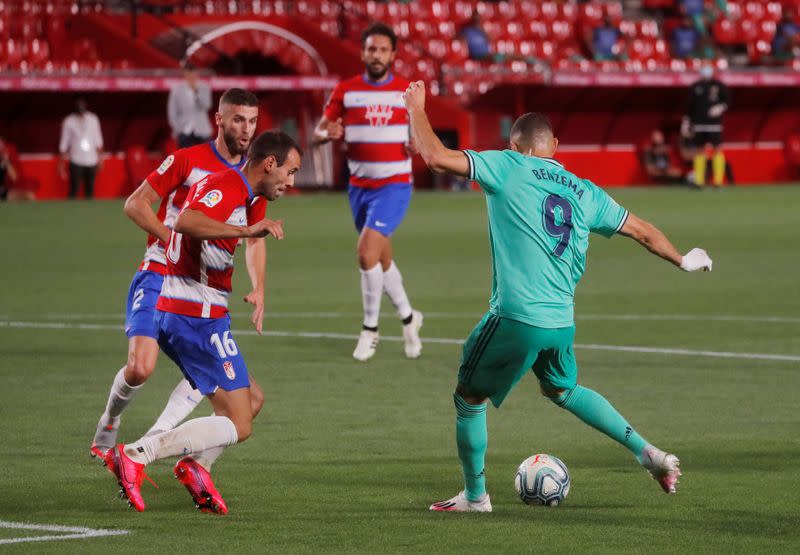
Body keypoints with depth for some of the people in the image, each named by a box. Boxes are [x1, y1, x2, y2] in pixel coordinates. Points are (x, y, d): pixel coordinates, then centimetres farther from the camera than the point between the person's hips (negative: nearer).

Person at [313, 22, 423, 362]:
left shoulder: (407, 92, -2)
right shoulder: (345, 91, 1)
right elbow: (317, 133, 2)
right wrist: (327, 133, -22)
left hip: (393, 185, -3)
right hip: (359, 186, 3)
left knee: (367, 252, -18)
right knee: (382, 260, 13)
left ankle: (370, 329, -2)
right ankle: (408, 318, 35)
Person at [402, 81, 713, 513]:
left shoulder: (508, 167, -2)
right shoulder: (584, 192, 14)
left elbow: (436, 157, -9)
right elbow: (643, 232, 21)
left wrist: (416, 109, 8)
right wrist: (683, 260, 39)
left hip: (516, 317, -6)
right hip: (562, 322, 6)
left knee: (469, 399, 14)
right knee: (563, 389, 32)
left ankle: (475, 496, 21)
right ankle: (648, 453, 26)